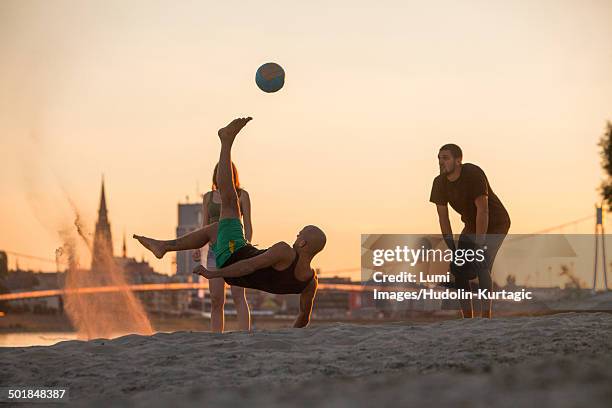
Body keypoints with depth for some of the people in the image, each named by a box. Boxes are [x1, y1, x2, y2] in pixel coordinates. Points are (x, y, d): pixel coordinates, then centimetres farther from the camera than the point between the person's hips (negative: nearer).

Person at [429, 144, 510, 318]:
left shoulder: (474, 174, -29)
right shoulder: (440, 182, -10)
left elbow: (482, 210, -31)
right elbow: (443, 217, -6)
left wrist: (479, 246, -33)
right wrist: (452, 249, -11)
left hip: (496, 224, -7)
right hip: (472, 224, 7)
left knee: (481, 266, -23)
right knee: (459, 268, -5)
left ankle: (486, 318, -20)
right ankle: (467, 319, 3)